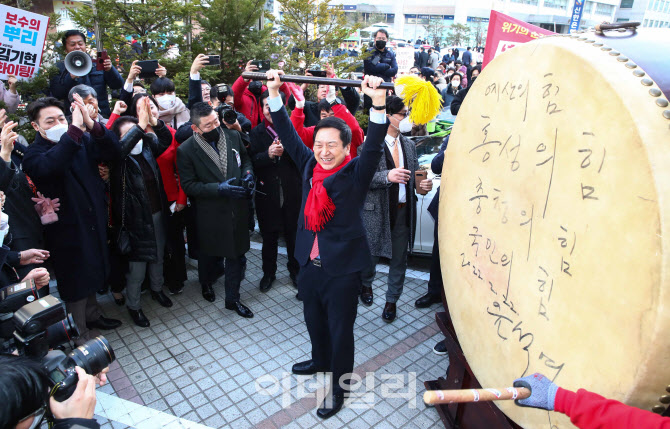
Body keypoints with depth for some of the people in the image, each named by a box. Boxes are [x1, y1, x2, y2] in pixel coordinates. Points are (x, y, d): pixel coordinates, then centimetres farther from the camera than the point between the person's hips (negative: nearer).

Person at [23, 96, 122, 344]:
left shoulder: (83, 140, -1)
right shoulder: (33, 154, -15)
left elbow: (114, 152, -15)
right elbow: (52, 165, -38)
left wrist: (91, 124, -30)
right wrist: (75, 128, -43)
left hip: (94, 223, 5)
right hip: (68, 231, -5)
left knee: (92, 275, 25)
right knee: (75, 285, 9)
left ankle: (92, 315, 48)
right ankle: (81, 336, 28)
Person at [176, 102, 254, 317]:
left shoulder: (233, 136, -4)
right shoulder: (186, 150, -14)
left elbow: (245, 158, 12)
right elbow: (189, 185, -13)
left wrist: (247, 173, -10)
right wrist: (219, 189, -23)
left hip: (237, 209, 3)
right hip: (211, 214, -3)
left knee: (236, 253, 12)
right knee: (209, 253, 19)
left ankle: (232, 298, 30)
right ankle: (206, 282, 52)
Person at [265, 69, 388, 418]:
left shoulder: (355, 173, -13)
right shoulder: (309, 165, 0)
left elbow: (373, 147, -28)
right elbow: (288, 135, 2)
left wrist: (378, 104, -41)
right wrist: (274, 94, -4)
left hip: (342, 268, -5)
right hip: (310, 263, 6)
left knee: (340, 330, 11)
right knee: (314, 320, 26)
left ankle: (339, 387, 31)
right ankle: (321, 360, 53)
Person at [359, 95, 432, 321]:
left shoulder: (409, 145, 9)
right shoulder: (370, 143, -11)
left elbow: (414, 175, 16)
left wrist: (423, 184, -5)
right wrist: (387, 176, -30)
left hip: (404, 210, 5)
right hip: (376, 210, -5)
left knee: (399, 258, 13)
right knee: (370, 253, 12)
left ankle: (392, 300, 32)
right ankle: (366, 284, 45)